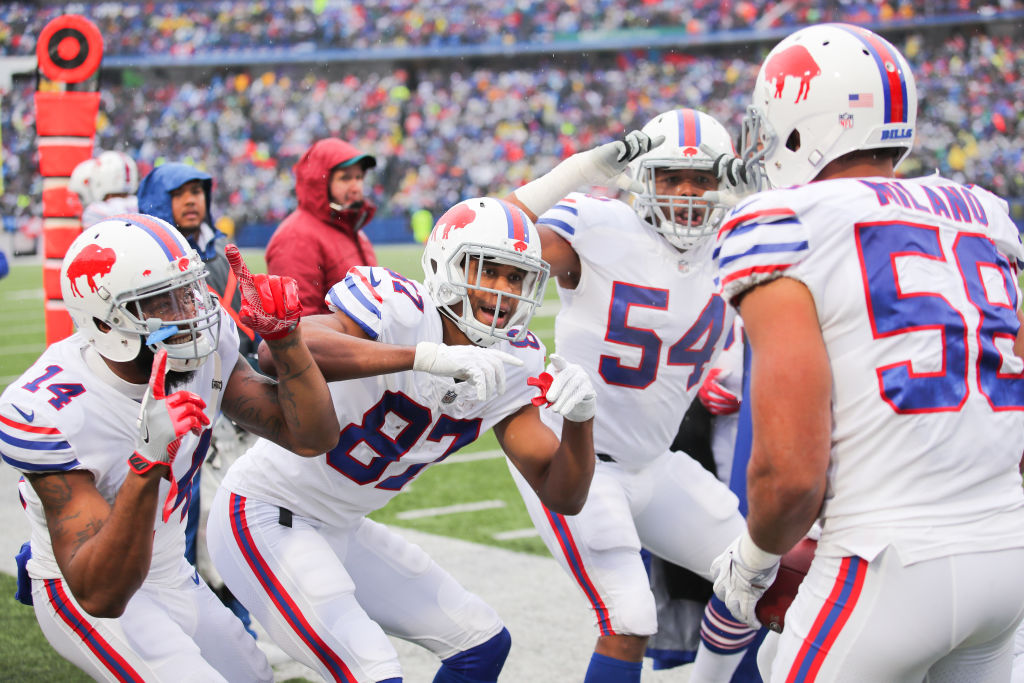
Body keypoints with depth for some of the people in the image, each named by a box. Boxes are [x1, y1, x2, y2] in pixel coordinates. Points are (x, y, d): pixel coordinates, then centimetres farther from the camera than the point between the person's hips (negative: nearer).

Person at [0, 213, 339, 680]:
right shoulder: (48, 411, -33)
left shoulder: (204, 350, -13)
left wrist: (283, 336, -24)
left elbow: (312, 438, -9)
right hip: (84, 594, -7)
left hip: (174, 578, 7)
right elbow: (100, 594, -38)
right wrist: (147, 462, -52)